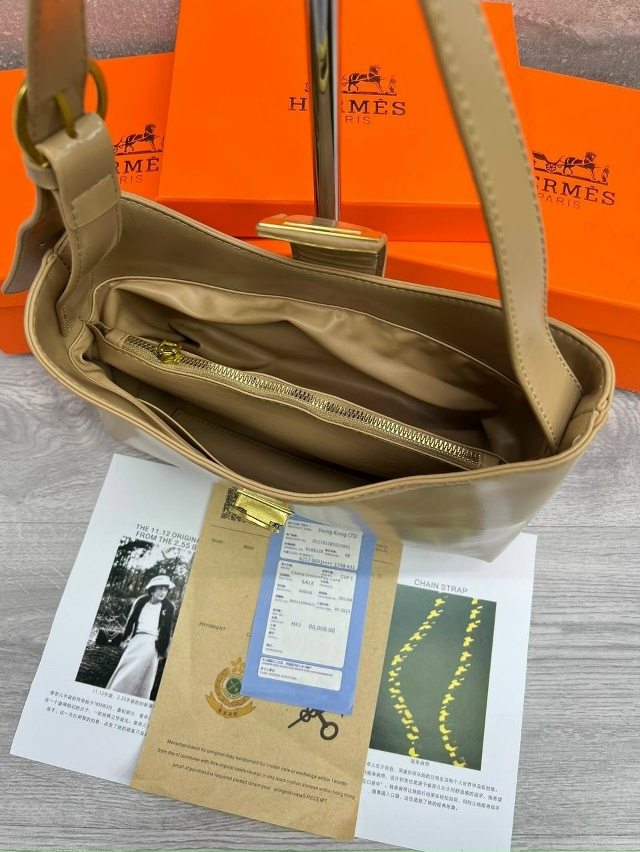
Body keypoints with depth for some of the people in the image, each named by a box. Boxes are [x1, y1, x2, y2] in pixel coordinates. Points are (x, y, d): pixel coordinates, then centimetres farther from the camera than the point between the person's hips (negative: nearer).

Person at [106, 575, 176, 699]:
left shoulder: (169, 607, -5)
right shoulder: (142, 601, 1)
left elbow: (166, 630, -3)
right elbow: (131, 619, 10)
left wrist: (162, 650, -3)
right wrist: (125, 637, 11)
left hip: (152, 643, -2)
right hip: (136, 639, 3)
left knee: (143, 674, -1)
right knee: (125, 669, 9)